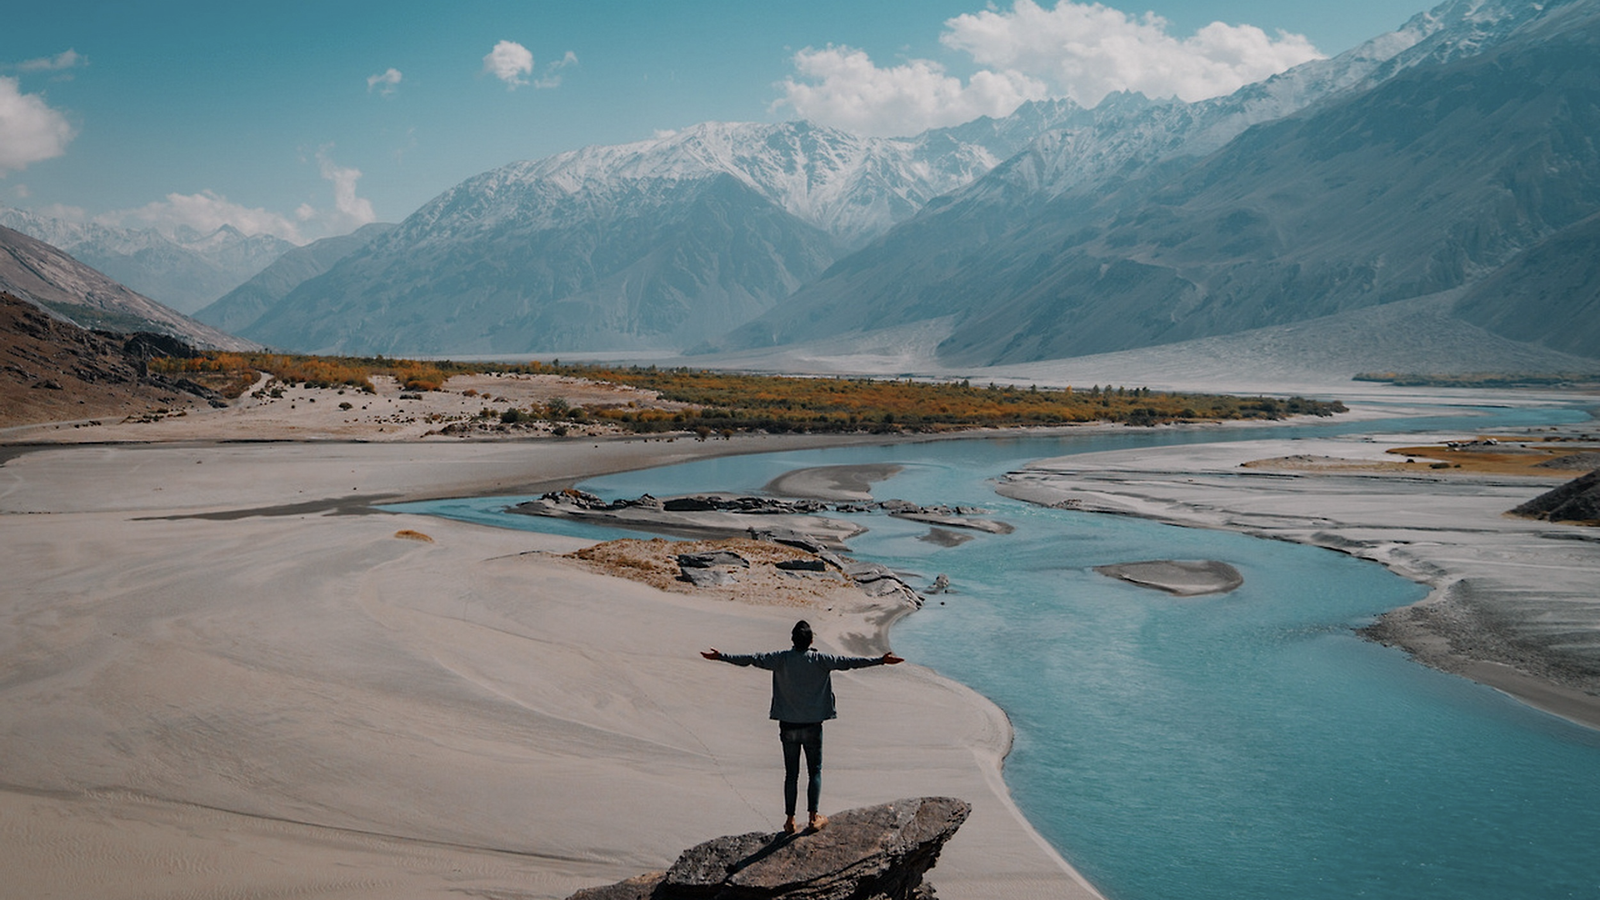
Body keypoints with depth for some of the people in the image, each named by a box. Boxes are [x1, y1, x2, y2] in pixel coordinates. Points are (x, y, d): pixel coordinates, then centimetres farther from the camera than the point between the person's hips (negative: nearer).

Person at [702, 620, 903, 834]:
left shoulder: (781, 659, -5)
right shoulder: (820, 660, -9)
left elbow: (751, 658, -4)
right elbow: (849, 662, -11)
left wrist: (719, 656, 3)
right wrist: (880, 660, -7)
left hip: (788, 726, 1)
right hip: (812, 725, -1)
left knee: (791, 773, 8)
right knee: (815, 771, 10)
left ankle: (790, 820, 9)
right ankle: (813, 817, 7)